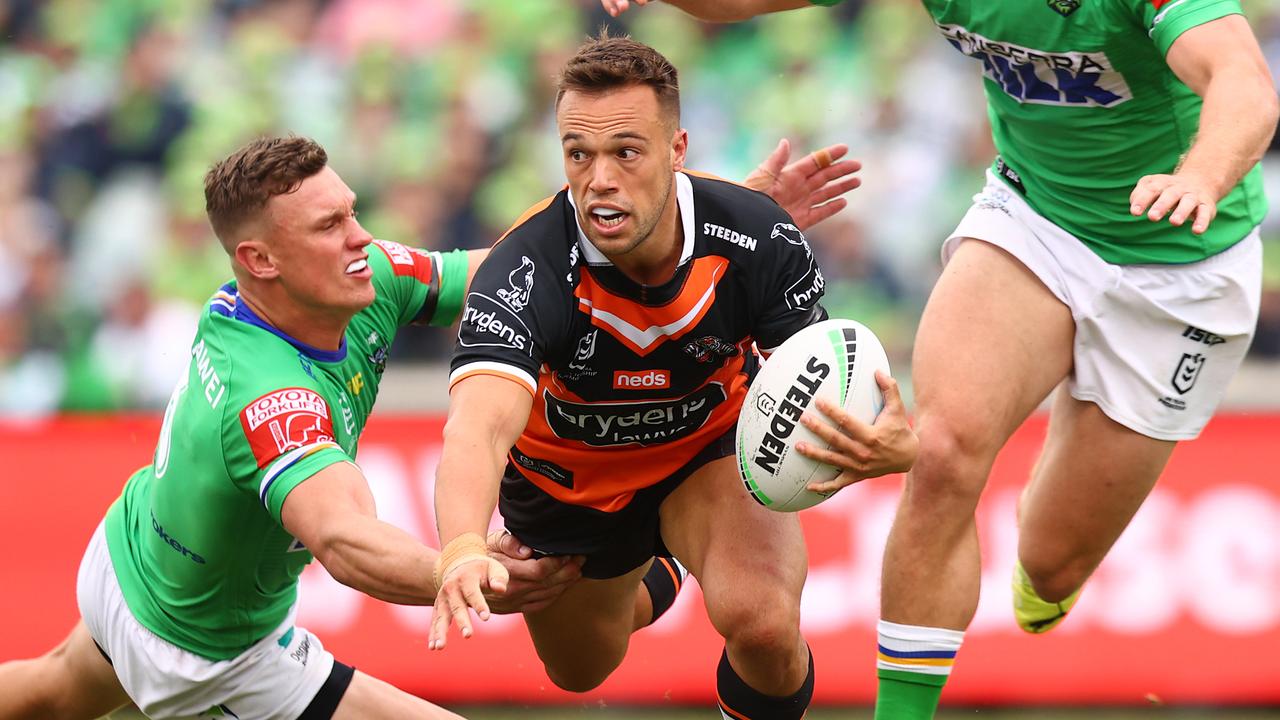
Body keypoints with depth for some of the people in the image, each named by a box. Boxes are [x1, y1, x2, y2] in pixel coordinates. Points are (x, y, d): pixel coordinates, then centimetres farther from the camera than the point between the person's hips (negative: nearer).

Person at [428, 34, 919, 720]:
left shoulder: (759, 238, -31)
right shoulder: (523, 272, -38)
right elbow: (477, 431, -52)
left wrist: (891, 448, -47)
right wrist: (463, 551, -75)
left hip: (712, 444, 0)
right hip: (565, 477, 1)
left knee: (762, 622, -30)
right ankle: (643, 579, 61)